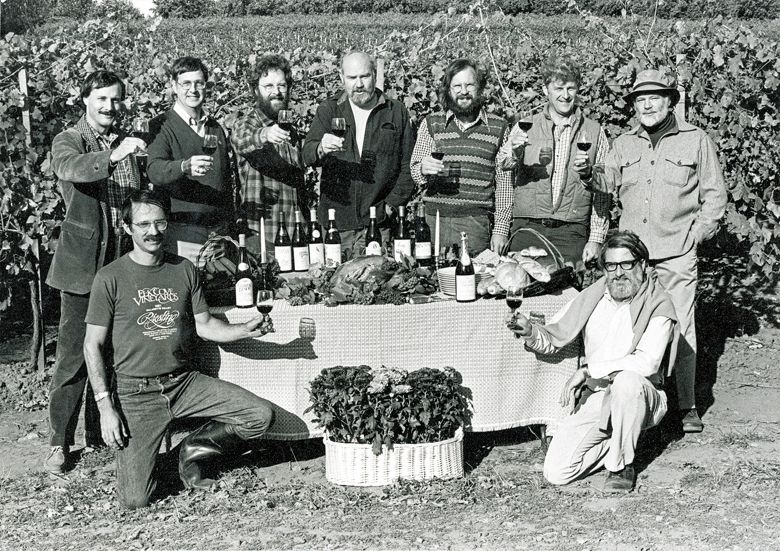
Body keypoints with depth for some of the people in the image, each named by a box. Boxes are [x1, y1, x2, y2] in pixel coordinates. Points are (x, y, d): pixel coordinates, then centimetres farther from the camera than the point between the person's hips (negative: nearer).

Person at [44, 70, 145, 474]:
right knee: (73, 355, -3)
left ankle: (101, 434, 21)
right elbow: (71, 168, -26)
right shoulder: (68, 141, -2)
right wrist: (113, 156, -43)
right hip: (82, 263, -5)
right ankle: (60, 443, 5)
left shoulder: (127, 144, 15)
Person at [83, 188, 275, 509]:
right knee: (134, 499, -14)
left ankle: (193, 451, 12)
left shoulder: (184, 270, 8)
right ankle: (136, 456, 23)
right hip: (136, 392, -4)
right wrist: (105, 406, -11)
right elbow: (93, 345, -4)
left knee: (261, 416, -12)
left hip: (185, 382, 4)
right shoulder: (111, 278, -5)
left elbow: (204, 325, 13)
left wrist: (246, 330, -6)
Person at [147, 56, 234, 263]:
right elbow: (154, 170, -19)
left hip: (219, 232, 5)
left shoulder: (215, 128, 15)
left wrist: (231, 226, 14)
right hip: (181, 234, -4)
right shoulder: (161, 126, -2)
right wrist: (185, 166, -39)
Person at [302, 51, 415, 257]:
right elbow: (307, 155, -3)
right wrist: (321, 149, -26)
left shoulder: (396, 112, 9)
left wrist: (391, 205, -4)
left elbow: (408, 166, 7)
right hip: (334, 220, 1)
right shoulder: (328, 110, 10)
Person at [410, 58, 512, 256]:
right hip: (434, 221, 1)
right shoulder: (431, 124, 8)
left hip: (478, 224, -1)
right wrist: (422, 170, -14)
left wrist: (501, 229, 1)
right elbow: (414, 174, 10)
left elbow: (504, 183, 7)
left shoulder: (498, 127, 7)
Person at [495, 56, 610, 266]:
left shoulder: (594, 132, 8)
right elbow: (504, 163, -9)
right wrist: (514, 151, -33)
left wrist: (596, 239, 0)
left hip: (571, 232, 0)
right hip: (527, 227, 0)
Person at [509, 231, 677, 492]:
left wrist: (588, 371, -24)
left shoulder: (658, 305, -10)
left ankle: (622, 465, -16)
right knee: (556, 473, -11)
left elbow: (647, 362, -25)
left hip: (641, 397, -3)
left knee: (627, 380, -40)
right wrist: (530, 331, -13)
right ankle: (616, 443, 17)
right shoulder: (592, 297, 5)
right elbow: (552, 339, 10)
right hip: (593, 397, 4)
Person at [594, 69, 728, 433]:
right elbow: (605, 184, 7)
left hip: (677, 253, -3)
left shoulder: (696, 140, 6)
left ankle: (688, 406, 7)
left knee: (681, 331, -3)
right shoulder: (623, 145, 14)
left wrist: (697, 234, -1)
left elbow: (714, 195, 8)